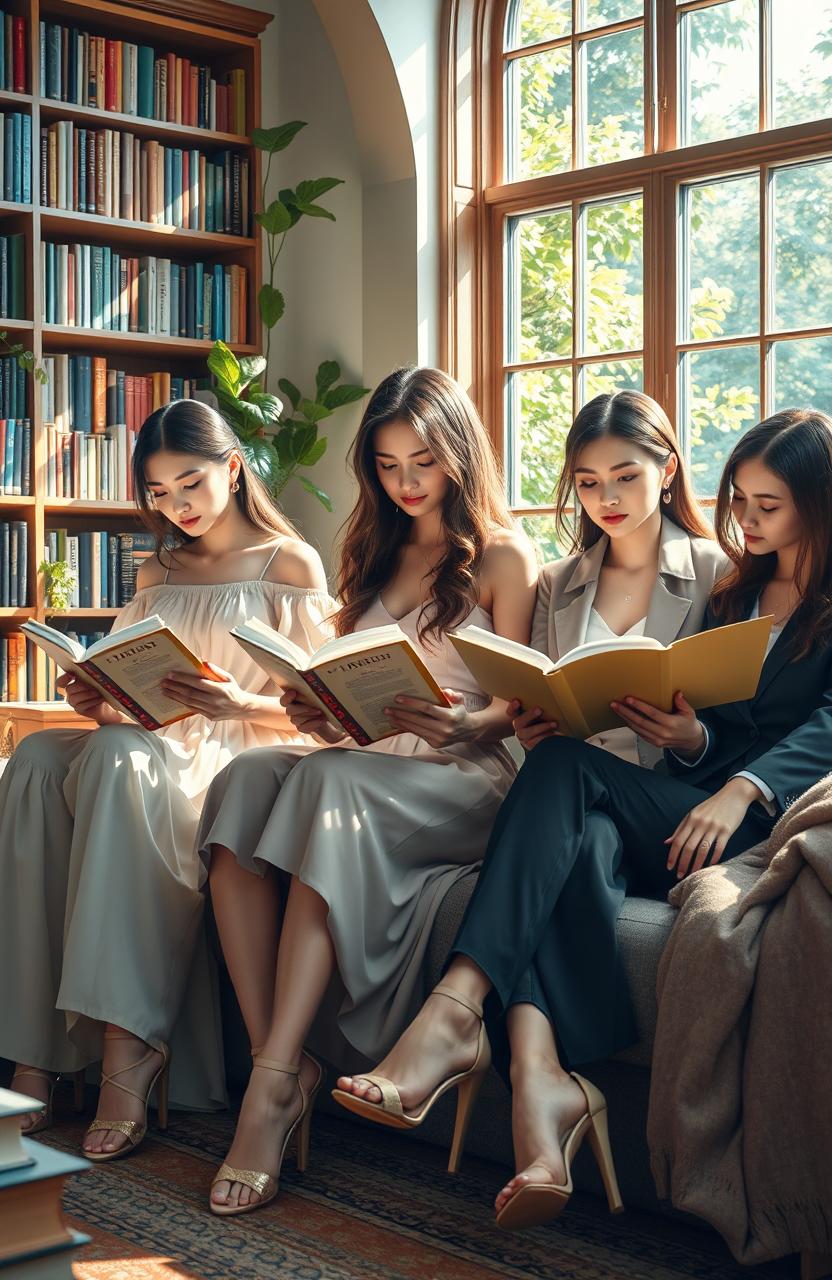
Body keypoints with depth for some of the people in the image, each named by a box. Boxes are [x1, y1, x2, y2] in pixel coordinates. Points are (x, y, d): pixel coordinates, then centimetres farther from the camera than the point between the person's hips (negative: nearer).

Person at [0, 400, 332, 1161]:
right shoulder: (157, 576, 23)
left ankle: (127, 1047, -40)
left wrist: (240, 704, -19)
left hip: (242, 755, -5)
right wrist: (99, 700, -3)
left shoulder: (291, 564, 6)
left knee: (117, 757, -36)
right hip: (157, 749, 5)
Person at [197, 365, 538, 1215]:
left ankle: (275, 1082, -41)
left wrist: (464, 727, -22)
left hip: (463, 779, -5)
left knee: (333, 783, -37)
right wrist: (317, 712, -3)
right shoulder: (372, 555, 24)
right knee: (246, 777, -28)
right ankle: (278, 1068, -36)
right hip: (360, 765, 5)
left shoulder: (502, 556, 7)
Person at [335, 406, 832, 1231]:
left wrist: (741, 789, -25)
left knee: (566, 765, -29)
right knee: (582, 841, -32)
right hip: (690, 808, 5)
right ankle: (541, 1077, -49)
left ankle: (456, 1010, -39)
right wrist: (691, 739, -3)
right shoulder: (733, 594, 27)